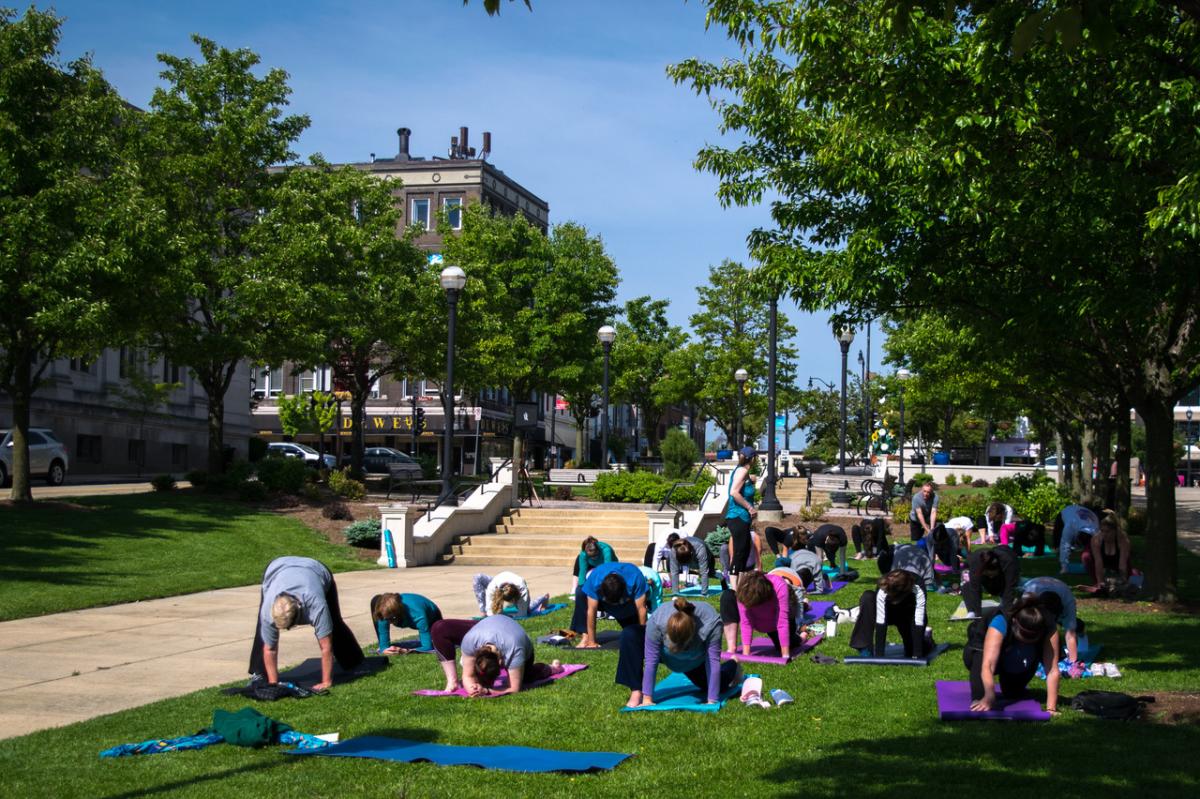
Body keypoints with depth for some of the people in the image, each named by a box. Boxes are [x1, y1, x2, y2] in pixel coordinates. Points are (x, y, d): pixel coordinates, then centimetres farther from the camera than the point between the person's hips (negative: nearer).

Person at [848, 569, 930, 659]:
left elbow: (918, 624, -37)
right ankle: (865, 649, -24)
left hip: (908, 615, 0)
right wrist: (879, 655, -40)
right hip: (888, 612, 0)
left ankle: (925, 635, 21)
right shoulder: (882, 591, -37)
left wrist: (917, 656, -39)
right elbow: (880, 623, -37)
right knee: (867, 597, -32)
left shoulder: (918, 591, -38)